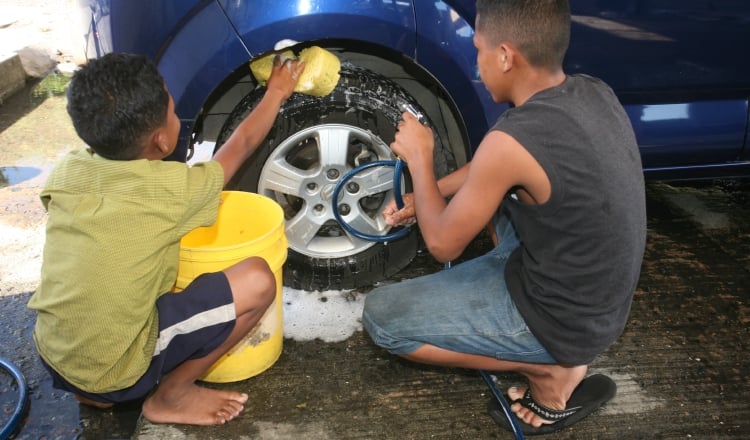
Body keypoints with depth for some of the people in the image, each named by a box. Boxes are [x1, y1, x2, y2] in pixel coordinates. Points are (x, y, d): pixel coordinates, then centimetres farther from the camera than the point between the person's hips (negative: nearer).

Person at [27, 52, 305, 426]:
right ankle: (170, 396, 6)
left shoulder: (65, 171, -3)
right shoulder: (172, 188, -16)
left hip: (52, 358, 7)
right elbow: (241, 144, 2)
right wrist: (277, 91, 19)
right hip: (113, 372, -7)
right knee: (257, 280, -8)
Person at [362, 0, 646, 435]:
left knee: (382, 316, -2)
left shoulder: (512, 140, -28)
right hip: (605, 297, 8)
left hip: (563, 316, -8)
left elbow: (442, 243, -14)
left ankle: (550, 370, 1)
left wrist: (418, 159, -1)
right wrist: (427, 196, 12)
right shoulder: (594, 92, -3)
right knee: (492, 190, 27)